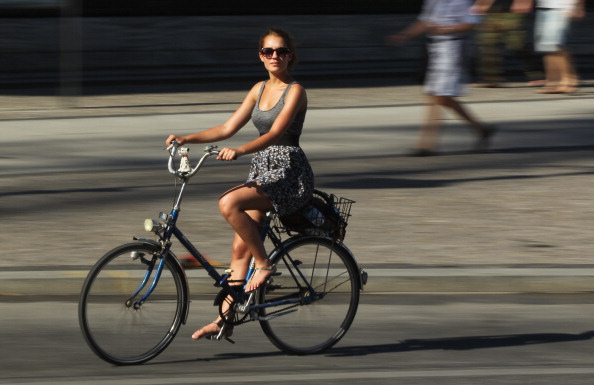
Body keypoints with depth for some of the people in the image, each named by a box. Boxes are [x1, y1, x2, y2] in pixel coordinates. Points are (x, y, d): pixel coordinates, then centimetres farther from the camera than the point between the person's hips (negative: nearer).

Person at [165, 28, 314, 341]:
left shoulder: (295, 91, -9)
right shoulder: (259, 89, 14)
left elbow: (275, 133, -22)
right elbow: (227, 129, 12)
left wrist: (240, 151, -37)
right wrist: (186, 139, 1)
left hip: (289, 173, -8)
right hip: (261, 170, 8)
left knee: (229, 203, -29)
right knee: (240, 247, 3)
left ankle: (264, 264, -14)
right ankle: (225, 319, 6)